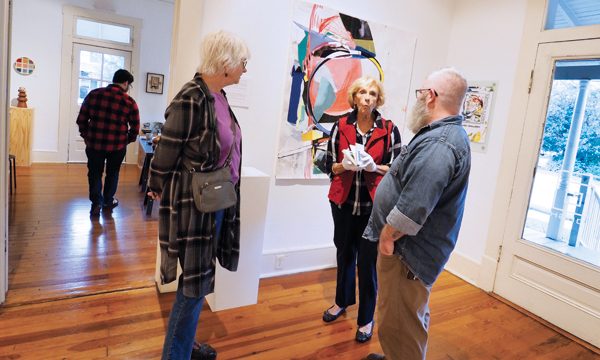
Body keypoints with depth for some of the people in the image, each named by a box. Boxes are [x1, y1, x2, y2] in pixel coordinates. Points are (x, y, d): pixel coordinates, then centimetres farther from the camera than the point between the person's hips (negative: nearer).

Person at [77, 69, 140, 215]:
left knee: (95, 173, 16)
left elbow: (81, 119, 3)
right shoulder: (129, 102, -6)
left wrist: (86, 136, 17)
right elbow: (135, 128, -1)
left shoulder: (93, 94, 0)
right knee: (112, 173, 19)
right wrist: (127, 140, 16)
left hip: (94, 143, 1)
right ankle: (108, 200, 33)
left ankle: (96, 202, 11)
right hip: (117, 145, -1)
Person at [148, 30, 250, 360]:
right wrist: (159, 190, 1)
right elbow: (166, 153, -12)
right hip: (194, 205, -8)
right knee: (195, 284, 3)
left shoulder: (219, 96, 7)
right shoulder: (191, 99, -20)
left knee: (198, 281, 20)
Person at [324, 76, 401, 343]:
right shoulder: (341, 126, 2)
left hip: (374, 205, -2)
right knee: (344, 253, 17)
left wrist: (373, 166, -19)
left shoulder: (389, 130, -3)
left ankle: (366, 318, 21)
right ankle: (343, 301, 42)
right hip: (344, 201, 3)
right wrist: (345, 165, -16)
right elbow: (330, 165, 5)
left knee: (368, 260, 1)